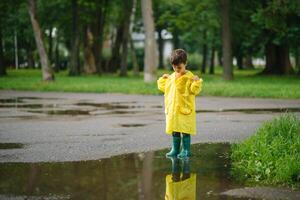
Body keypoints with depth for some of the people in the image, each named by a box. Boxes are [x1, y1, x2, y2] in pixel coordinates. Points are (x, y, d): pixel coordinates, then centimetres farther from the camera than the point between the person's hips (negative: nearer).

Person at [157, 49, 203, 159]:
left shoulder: (189, 77, -9)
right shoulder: (171, 77, 11)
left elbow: (194, 91, -16)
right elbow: (163, 87, 25)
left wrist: (197, 81, -28)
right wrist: (162, 79, 16)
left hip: (185, 109, -6)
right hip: (172, 109, 6)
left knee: (185, 131, -1)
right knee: (174, 130, 13)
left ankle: (186, 150, 6)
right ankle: (175, 149, 22)